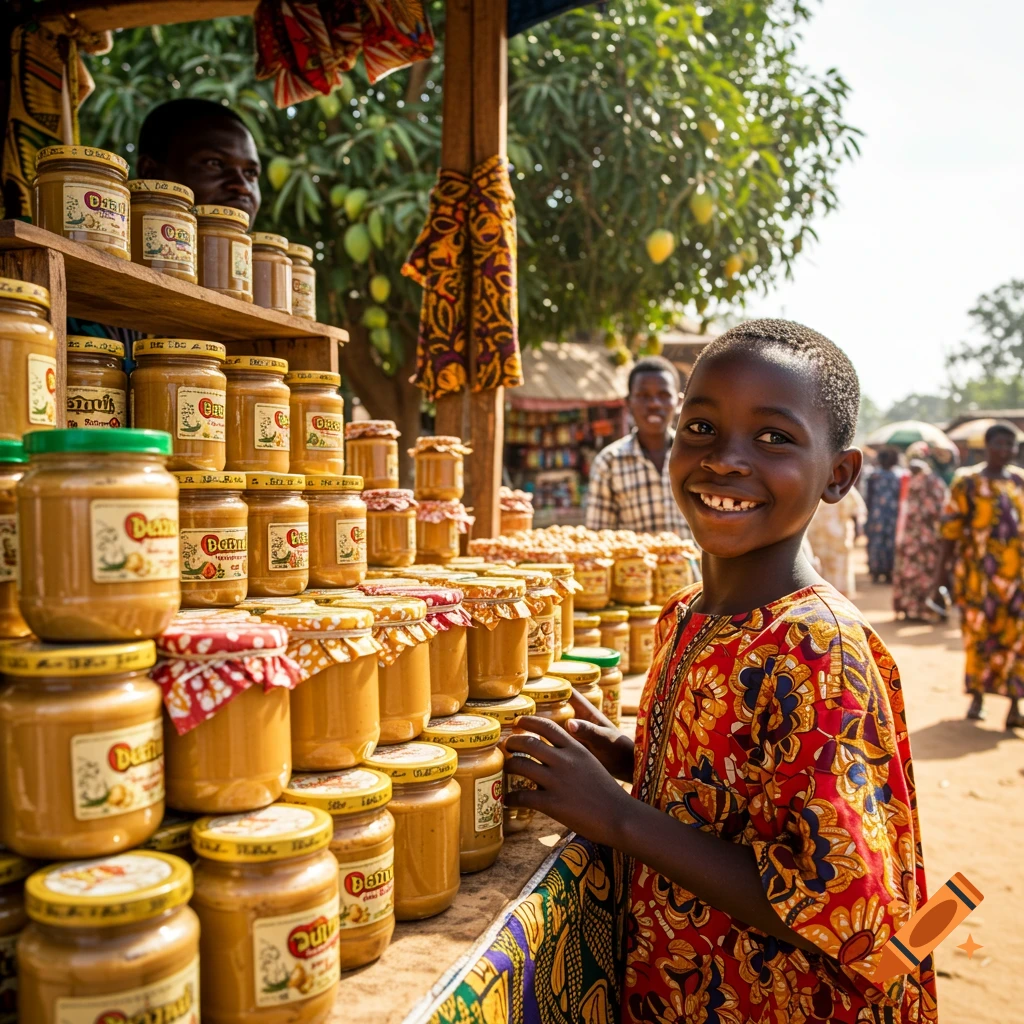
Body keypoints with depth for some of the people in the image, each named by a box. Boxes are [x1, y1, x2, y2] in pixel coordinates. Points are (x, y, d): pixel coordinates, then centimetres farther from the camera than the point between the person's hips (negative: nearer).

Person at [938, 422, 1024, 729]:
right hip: (978, 573, -3)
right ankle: (977, 698, 20)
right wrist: (943, 569, -4)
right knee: (978, 634, 4)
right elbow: (951, 528, -2)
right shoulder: (968, 481, -1)